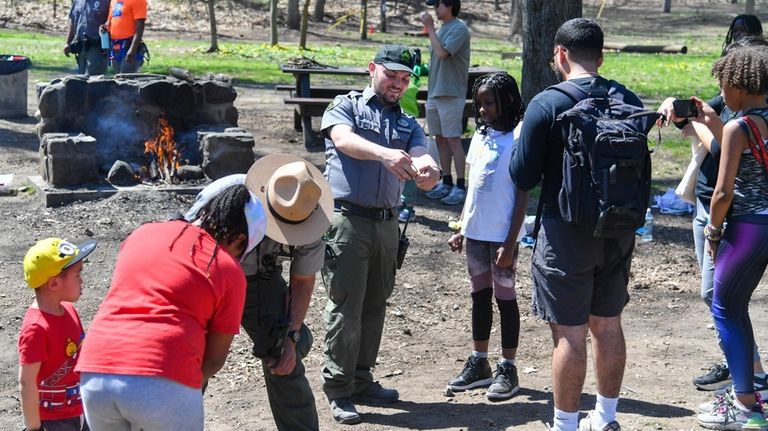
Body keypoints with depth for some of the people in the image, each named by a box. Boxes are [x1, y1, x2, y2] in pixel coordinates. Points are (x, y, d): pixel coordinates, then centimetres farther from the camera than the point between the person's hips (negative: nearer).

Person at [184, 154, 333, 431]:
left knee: (285, 359, -7)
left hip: (259, 278, 2)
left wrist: (291, 337, -15)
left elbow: (303, 281, -7)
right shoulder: (223, 194, -35)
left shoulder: (311, 224, -24)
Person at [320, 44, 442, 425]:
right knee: (345, 307, -5)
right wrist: (385, 153, -37)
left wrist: (429, 170, -29)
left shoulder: (408, 124, 17)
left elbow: (421, 155, -3)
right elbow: (343, 140, -18)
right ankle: (337, 390, 1)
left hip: (386, 223, 6)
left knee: (374, 307, 12)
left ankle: (361, 380, 24)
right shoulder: (346, 106, 4)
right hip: (347, 219, -6)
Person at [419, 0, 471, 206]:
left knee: (453, 139, -7)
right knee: (440, 139, 10)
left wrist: (429, 27, -16)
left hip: (451, 94, -8)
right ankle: (447, 182, 18)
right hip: (434, 94, 8)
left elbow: (442, 52, -23)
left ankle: (460, 186, -4)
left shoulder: (459, 29, -11)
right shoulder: (442, 28, 14)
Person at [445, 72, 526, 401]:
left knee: (505, 297, 3)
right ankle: (479, 363, 24)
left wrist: (510, 243, -16)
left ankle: (508, 368, 12)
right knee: (480, 295, 14)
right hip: (476, 231, 7)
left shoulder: (517, 141, -12)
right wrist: (461, 229, 13)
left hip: (502, 235, -7)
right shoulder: (480, 137, 9)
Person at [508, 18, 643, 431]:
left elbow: (523, 177, -9)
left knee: (569, 333, 3)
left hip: (567, 235, -5)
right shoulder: (629, 101, 0)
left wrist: (522, 139, 8)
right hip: (618, 231, 5)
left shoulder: (546, 103, -13)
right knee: (608, 324, 17)